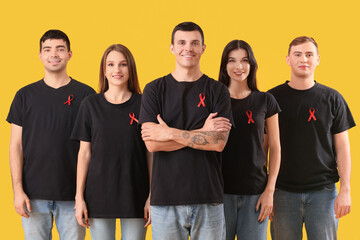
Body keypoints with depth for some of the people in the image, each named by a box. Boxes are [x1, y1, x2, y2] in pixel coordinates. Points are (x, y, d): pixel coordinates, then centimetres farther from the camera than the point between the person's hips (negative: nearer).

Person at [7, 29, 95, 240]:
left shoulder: (86, 95, 3)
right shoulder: (26, 95, 7)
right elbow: (16, 146, 6)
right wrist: (18, 190, -3)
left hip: (73, 195, -1)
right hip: (34, 195, 1)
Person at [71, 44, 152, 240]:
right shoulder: (91, 105, 4)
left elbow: (151, 153, 2)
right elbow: (84, 153, 4)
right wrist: (79, 197, 1)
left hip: (135, 194, 0)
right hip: (99, 194, 1)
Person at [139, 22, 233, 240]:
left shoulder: (217, 91, 5)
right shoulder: (155, 89, 5)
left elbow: (219, 142, -9)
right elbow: (151, 143, -7)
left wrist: (170, 133, -11)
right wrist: (201, 133, -10)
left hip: (208, 197, 0)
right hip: (165, 197, 0)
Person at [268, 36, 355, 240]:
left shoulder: (332, 99, 5)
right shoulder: (273, 98, 4)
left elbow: (342, 147, 6)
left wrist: (345, 191, -2)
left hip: (323, 192, 0)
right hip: (283, 191, 0)